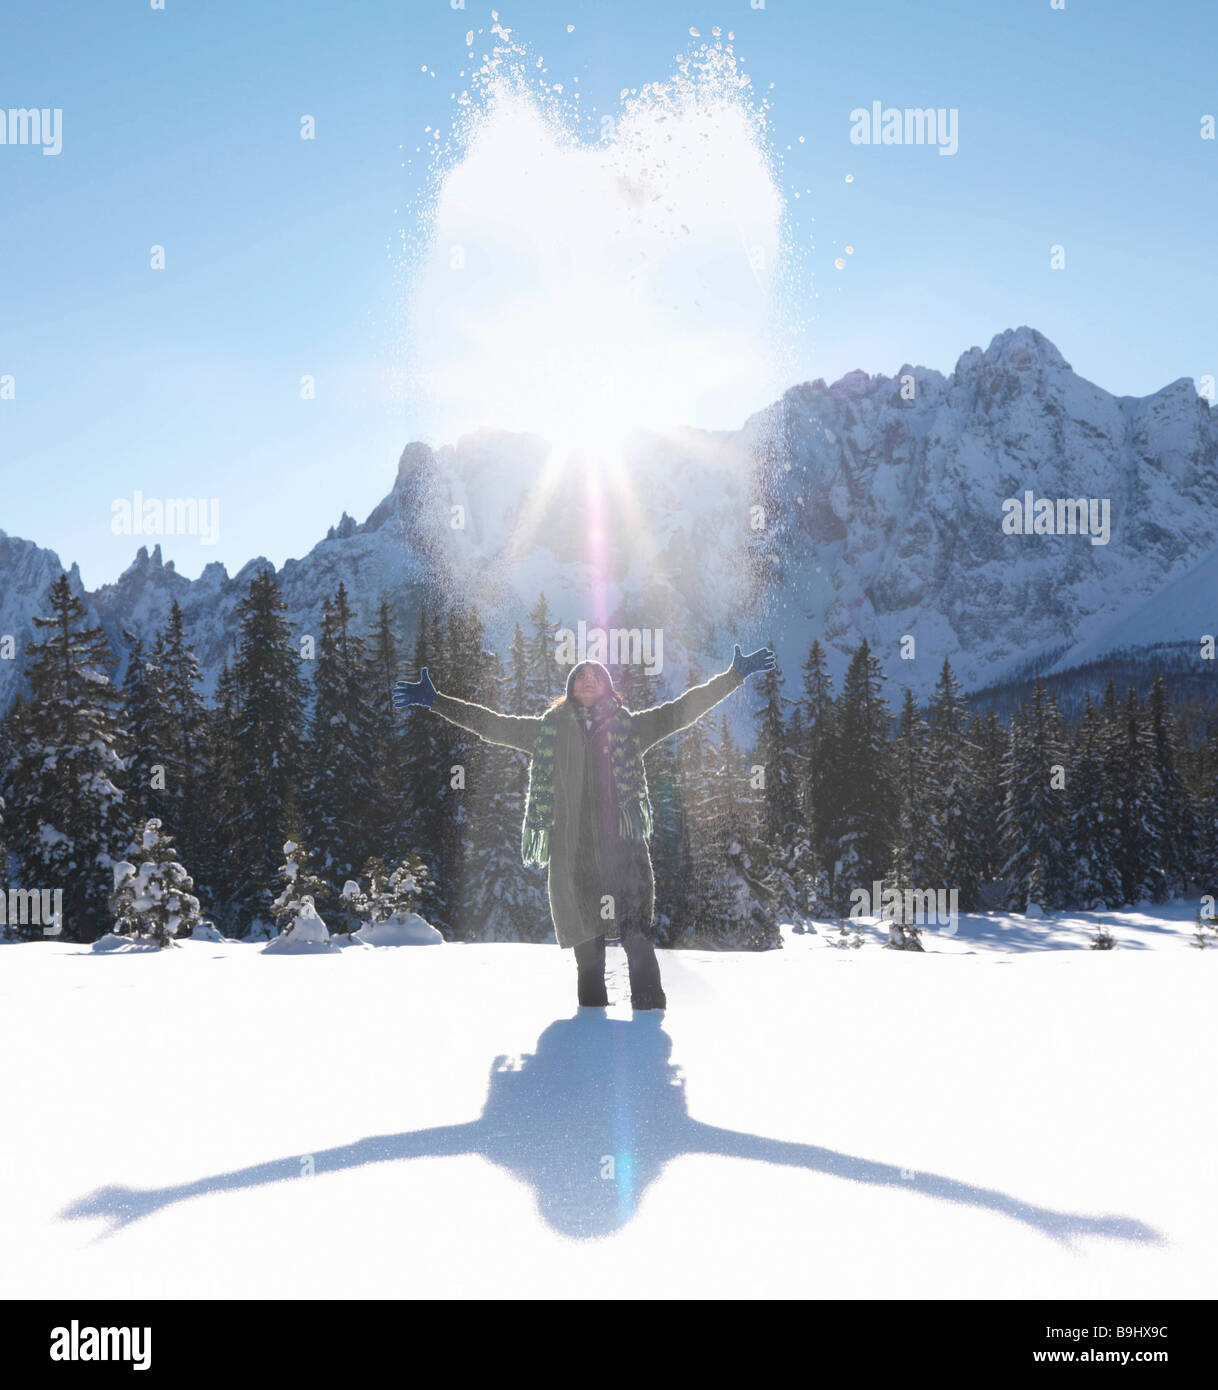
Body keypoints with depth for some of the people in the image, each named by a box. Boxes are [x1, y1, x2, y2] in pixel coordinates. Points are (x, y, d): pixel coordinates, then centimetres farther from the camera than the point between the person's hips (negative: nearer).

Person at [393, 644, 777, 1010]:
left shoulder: (630, 727, 13)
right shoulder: (548, 730, 15)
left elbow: (684, 708, 15)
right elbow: (489, 723, 18)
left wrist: (734, 675, 12)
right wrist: (435, 700, 16)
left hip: (623, 846, -1)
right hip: (572, 850, 1)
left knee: (638, 935, -11)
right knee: (586, 942, 4)